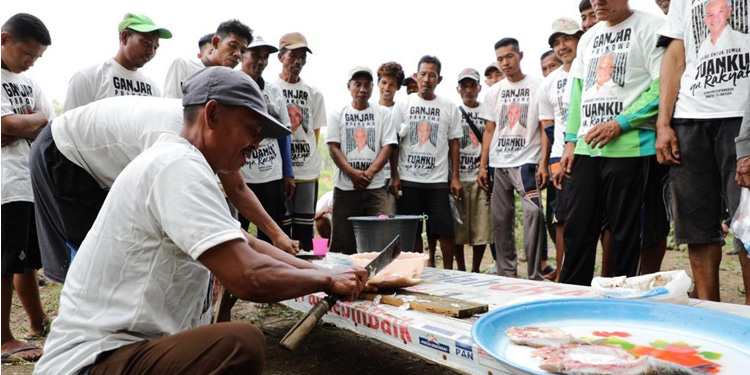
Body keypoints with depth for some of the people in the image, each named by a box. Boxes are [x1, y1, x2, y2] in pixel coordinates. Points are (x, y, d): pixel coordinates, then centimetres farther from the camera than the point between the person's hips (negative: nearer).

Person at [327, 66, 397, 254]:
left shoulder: (383, 114, 9)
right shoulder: (337, 115, 9)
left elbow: (387, 147, 2)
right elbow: (333, 148, 1)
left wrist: (369, 173, -13)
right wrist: (353, 173, -14)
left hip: (375, 187, 0)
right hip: (345, 188, 0)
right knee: (343, 242, 3)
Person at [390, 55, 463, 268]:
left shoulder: (449, 108, 7)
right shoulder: (403, 105, 5)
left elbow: (454, 143, 8)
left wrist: (455, 177, 1)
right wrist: (394, 176, -3)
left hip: (438, 179, 0)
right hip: (408, 179, 0)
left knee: (445, 230, -1)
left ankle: (448, 271, 15)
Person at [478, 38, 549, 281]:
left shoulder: (537, 87, 2)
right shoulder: (494, 92, 14)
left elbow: (545, 128, -2)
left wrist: (544, 164, -12)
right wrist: (482, 166, 8)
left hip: (526, 161, -4)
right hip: (498, 164, 5)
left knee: (533, 212, -18)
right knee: (500, 219, 6)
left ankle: (534, 275, -10)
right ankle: (507, 272, 18)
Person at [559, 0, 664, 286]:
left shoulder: (649, 27, 0)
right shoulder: (588, 38, 19)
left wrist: (620, 124, -16)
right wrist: (571, 142, 12)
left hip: (628, 147, -5)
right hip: (586, 148, 6)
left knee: (625, 231, 1)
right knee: (577, 227, 6)